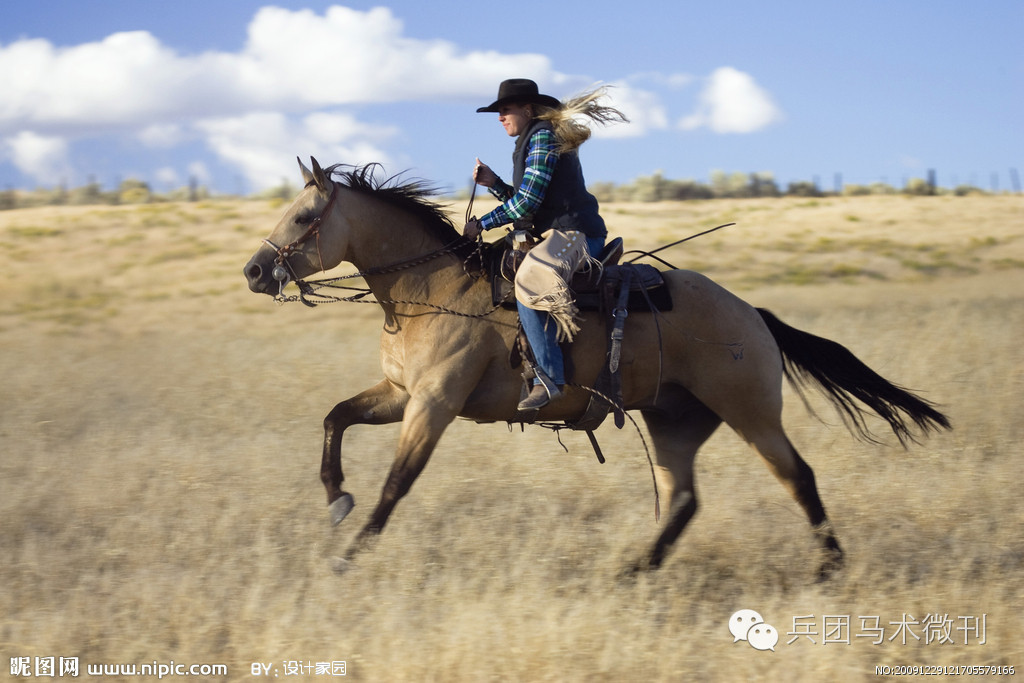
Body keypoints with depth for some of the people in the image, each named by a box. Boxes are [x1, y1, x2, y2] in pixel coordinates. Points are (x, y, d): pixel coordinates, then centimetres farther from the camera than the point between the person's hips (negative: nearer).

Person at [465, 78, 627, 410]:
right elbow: (522, 200, 22)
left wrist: (482, 224, -11)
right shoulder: (531, 140, 21)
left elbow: (527, 201, -17)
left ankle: (549, 376, -31)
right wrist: (493, 183, 8)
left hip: (575, 234, -12)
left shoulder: (542, 136, -10)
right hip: (560, 235, 12)